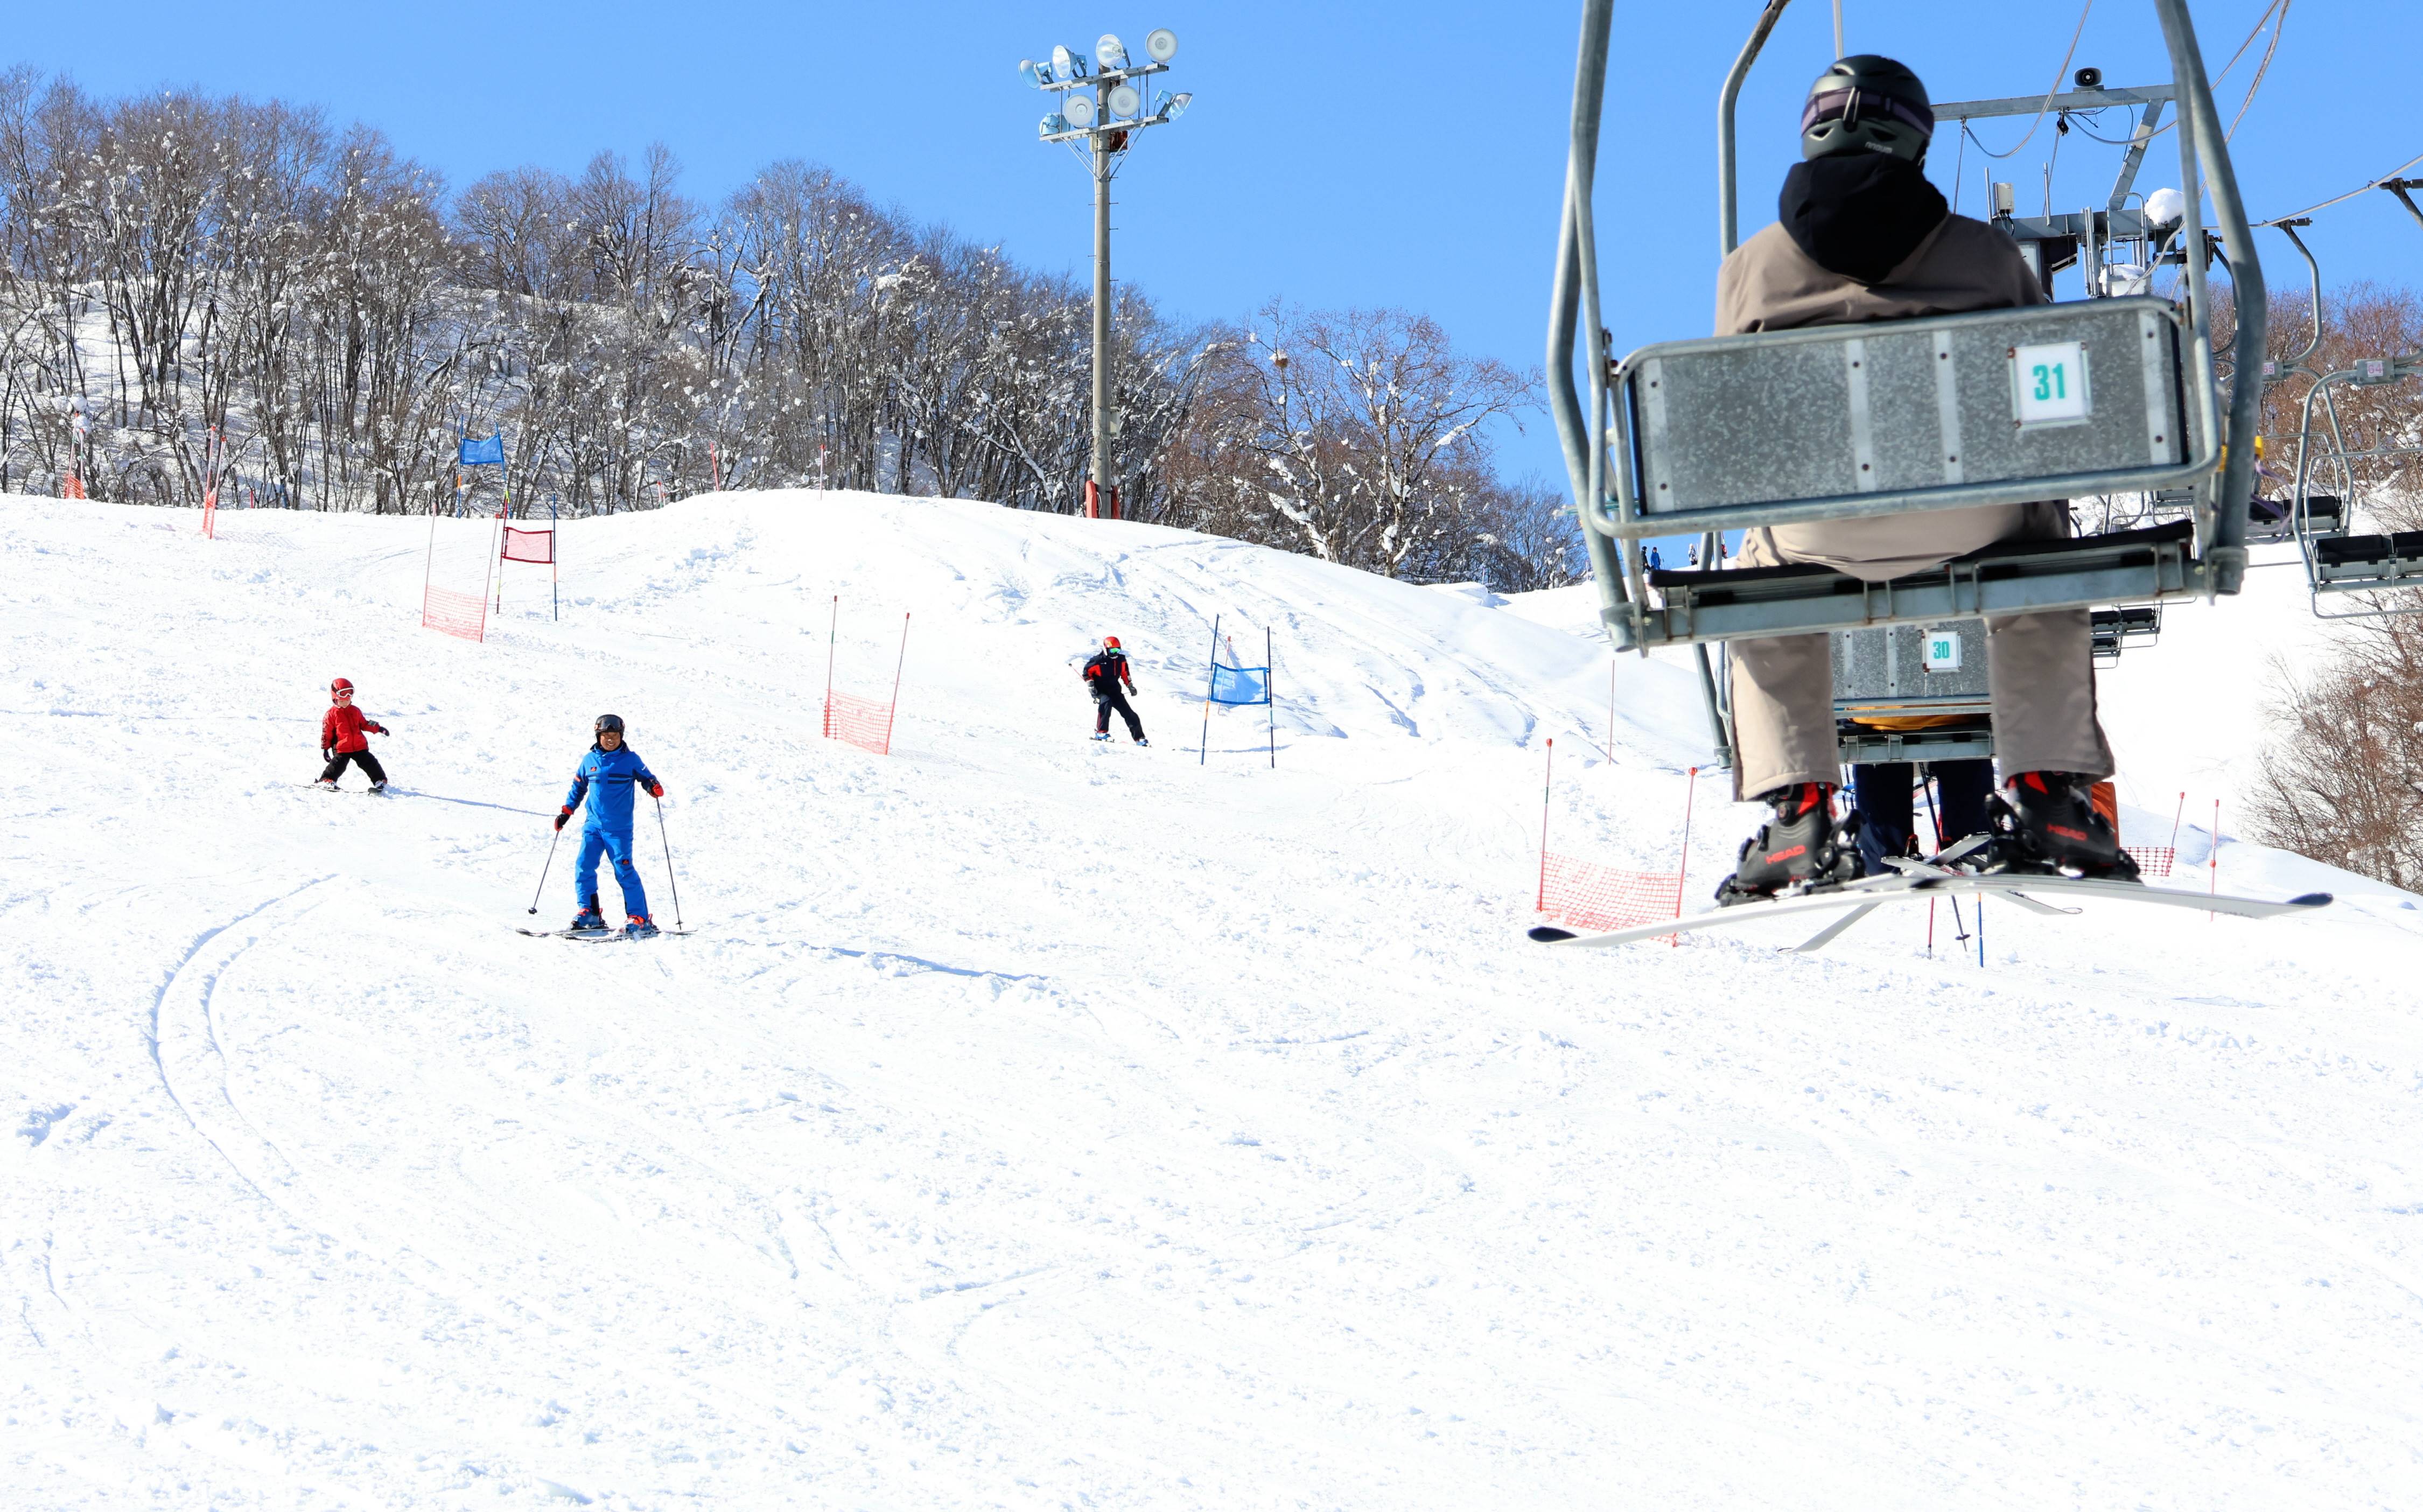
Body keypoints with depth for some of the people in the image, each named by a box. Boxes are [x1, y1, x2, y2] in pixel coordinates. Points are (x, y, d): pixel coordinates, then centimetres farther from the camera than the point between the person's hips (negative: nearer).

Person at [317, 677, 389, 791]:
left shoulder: (355, 711, 10)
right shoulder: (331, 714, -4)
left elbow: (363, 724, 22)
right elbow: (326, 733, -1)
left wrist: (377, 728, 12)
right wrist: (325, 749, -1)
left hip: (360, 747, 4)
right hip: (341, 748, -4)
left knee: (369, 763, 4)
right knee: (338, 765, -13)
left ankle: (380, 780, 14)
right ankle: (326, 780, -2)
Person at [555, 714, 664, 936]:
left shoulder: (630, 759, 0)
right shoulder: (589, 760, 9)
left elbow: (646, 777, 3)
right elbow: (578, 787, 21)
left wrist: (655, 788, -20)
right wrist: (566, 812, 17)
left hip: (619, 828, -4)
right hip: (593, 825, 4)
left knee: (624, 870, -9)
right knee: (583, 866, -7)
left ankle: (640, 919, -6)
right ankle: (589, 913, 3)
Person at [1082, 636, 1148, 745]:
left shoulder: (1121, 659, 2)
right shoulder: (1098, 661, -15)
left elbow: (1124, 672, 20)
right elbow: (1087, 672, -5)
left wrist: (1130, 685, 15)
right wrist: (1091, 685, -16)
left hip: (1114, 690, 5)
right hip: (1100, 691, -5)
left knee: (1128, 713, 0)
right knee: (1106, 702, -38)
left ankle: (1139, 738, 11)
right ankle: (1101, 732, -34)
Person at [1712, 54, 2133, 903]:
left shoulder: (1750, 266, 17)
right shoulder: (1989, 253, 17)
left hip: (1815, 521, 0)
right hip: (1973, 509, 0)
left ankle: (1797, 811, 20)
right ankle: (2047, 792, 20)